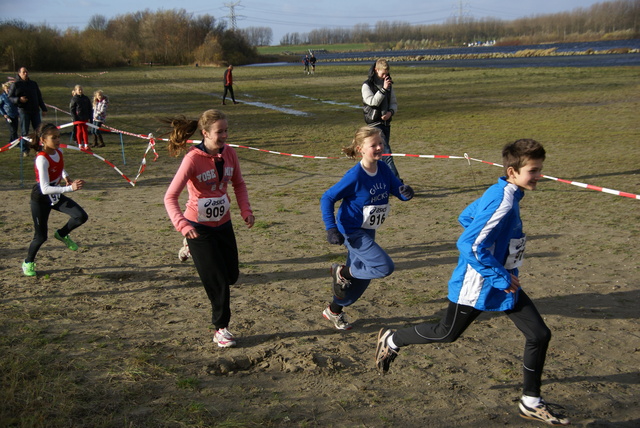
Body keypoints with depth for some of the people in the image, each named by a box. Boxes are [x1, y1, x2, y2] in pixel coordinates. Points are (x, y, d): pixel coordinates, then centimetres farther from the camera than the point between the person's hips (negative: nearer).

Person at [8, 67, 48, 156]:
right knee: (24, 132, 0)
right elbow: (10, 97, 1)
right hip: (23, 111, -4)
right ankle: (25, 150, 6)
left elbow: (39, 97, 19)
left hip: (35, 110, 4)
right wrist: (19, 99, -18)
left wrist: (43, 109, 15)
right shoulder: (16, 84, 2)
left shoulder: (33, 83, 15)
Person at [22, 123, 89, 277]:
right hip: (41, 198, -6)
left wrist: (65, 176, -3)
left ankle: (62, 234, 20)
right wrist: (70, 188, -44)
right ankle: (28, 263, 30)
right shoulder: (42, 159, -29)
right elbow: (45, 189, -36)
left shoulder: (59, 152, -7)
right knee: (41, 236, 2)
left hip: (56, 195, 6)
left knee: (81, 216, -10)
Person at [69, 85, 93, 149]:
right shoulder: (74, 99, -2)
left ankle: (86, 144, 7)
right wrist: (74, 117, -10)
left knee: (85, 131, 3)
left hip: (85, 118, 2)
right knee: (79, 131, 3)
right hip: (78, 118, -2)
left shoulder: (86, 98, 7)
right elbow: (71, 109, -2)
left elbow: (90, 109, 12)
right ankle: (80, 145, 11)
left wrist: (90, 117, 6)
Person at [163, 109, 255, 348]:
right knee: (218, 281, -2)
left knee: (232, 276, 14)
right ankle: (220, 330, 18)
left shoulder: (229, 154, -6)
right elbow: (170, 197, -24)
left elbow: (239, 184, 11)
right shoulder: (193, 159, -22)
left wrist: (246, 210, -4)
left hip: (223, 224, 5)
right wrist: (182, 225, -39)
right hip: (199, 228, -5)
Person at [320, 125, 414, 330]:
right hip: (352, 231, -8)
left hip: (368, 232, 8)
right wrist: (331, 228, -25)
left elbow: (399, 191, 1)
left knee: (360, 277, 16)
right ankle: (342, 272, 4)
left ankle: (333, 311, 37)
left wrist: (406, 192, -24)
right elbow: (327, 198, -18)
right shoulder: (355, 176, -23)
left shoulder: (383, 169, -3)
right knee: (385, 267, -17)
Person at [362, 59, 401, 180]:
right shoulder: (367, 85, -4)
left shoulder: (389, 84, 12)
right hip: (375, 123, -6)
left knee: (382, 152, 11)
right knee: (386, 152, -14)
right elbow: (372, 102, -15)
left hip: (386, 122, 6)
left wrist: (391, 112, -7)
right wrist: (383, 89, -20)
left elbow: (394, 103, 13)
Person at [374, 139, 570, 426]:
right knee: (447, 333, 11)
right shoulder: (503, 203, -27)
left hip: (504, 282, 9)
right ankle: (392, 340, 35)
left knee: (539, 335, 5)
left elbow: (465, 217, 16)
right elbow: (469, 246, -32)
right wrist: (501, 277, -24)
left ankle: (531, 402, 20)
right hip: (478, 285, -9)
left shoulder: (499, 193, 1)